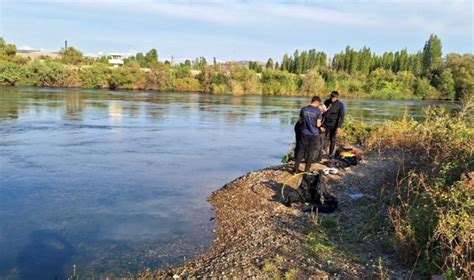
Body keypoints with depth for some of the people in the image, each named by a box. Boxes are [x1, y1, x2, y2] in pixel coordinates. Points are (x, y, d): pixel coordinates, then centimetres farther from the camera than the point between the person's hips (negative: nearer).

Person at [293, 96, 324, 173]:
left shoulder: (303, 109, -3)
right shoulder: (318, 111, -11)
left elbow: (300, 121, 4)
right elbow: (318, 124, -11)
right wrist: (320, 123, 10)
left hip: (304, 134, 2)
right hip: (314, 135, -2)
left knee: (300, 150, 10)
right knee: (310, 152, 10)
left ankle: (296, 168, 12)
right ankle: (307, 169, 16)